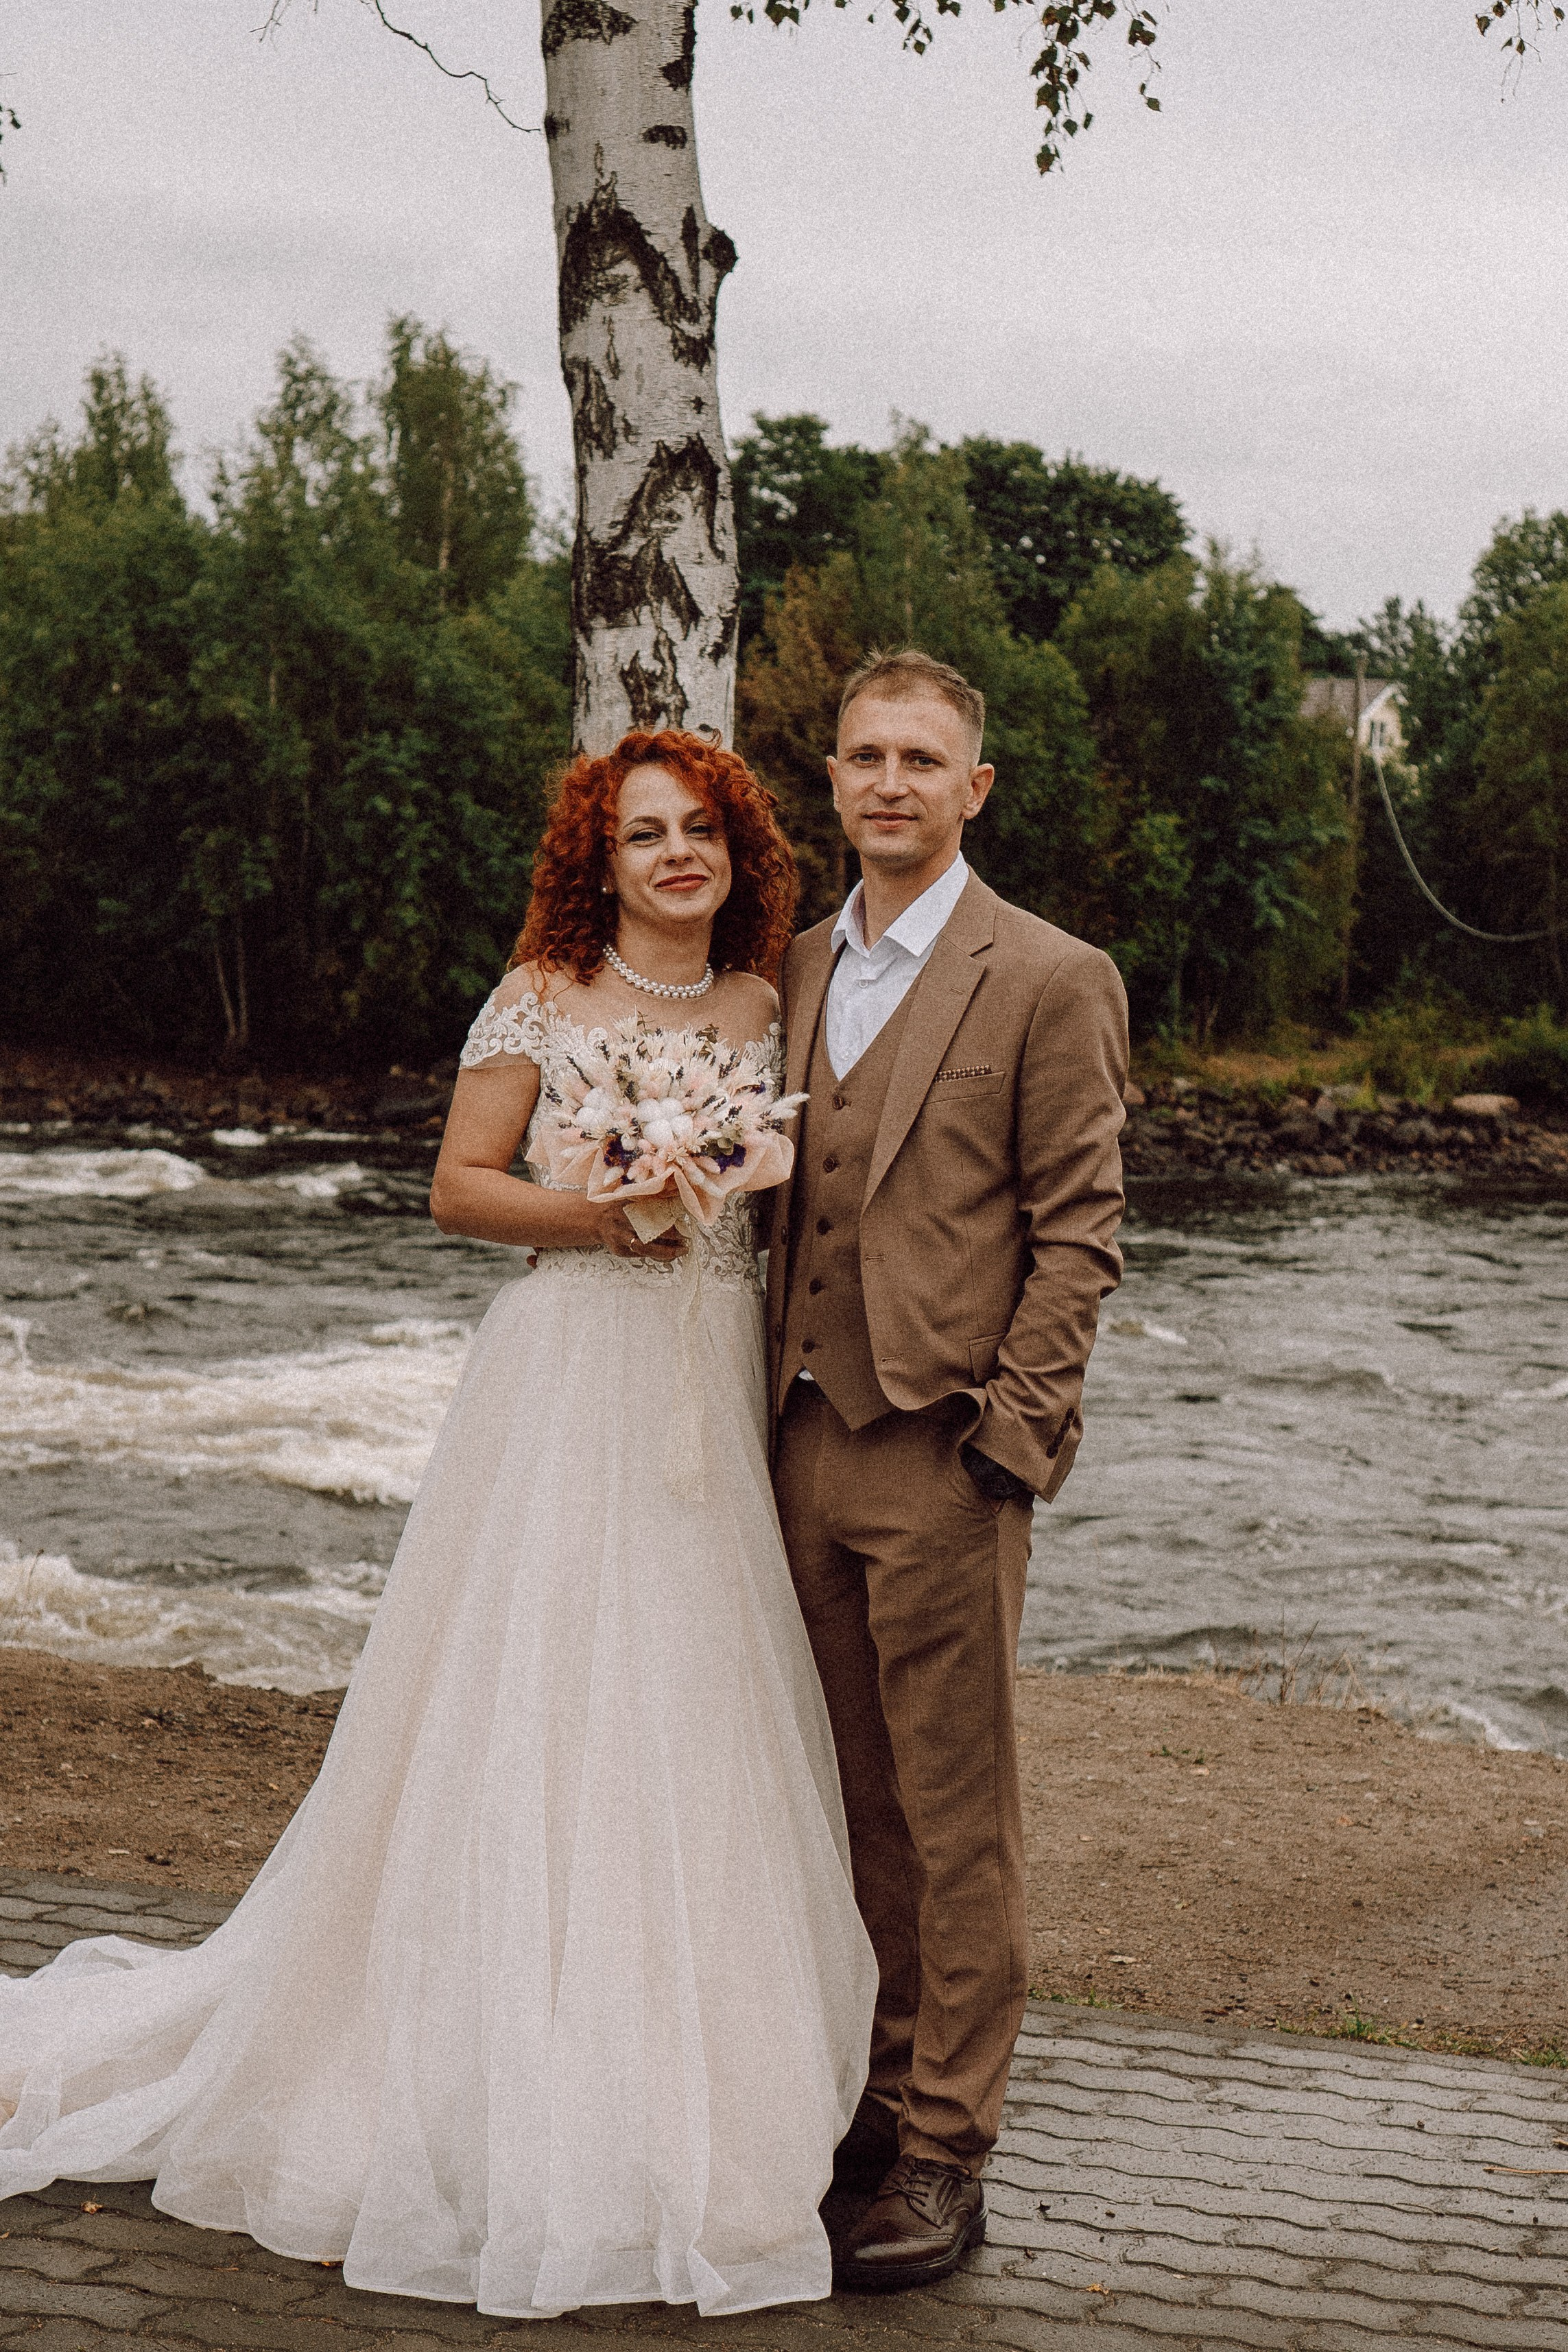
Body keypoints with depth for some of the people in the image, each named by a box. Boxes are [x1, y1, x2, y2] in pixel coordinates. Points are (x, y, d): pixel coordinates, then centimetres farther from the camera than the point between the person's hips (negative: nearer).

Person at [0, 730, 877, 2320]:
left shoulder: (765, 1006, 12)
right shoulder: (543, 996, -1)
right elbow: (457, 1186, -2)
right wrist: (593, 1213, -15)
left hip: (717, 1383, 4)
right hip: (570, 1373, -4)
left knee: (694, 1733, 5)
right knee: (530, 1719, -4)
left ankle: (675, 2106, 17)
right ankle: (513, 2116, 7)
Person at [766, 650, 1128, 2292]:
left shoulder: (1049, 981, -5)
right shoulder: (794, 972, 14)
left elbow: (1078, 1231, -7)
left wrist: (1009, 1436, -13)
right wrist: (767, 1409, 11)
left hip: (943, 1454, -6)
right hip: (808, 1446, 6)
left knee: (955, 1815, 1)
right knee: (858, 1801, 14)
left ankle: (945, 2154, 10)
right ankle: (878, 2093, 25)